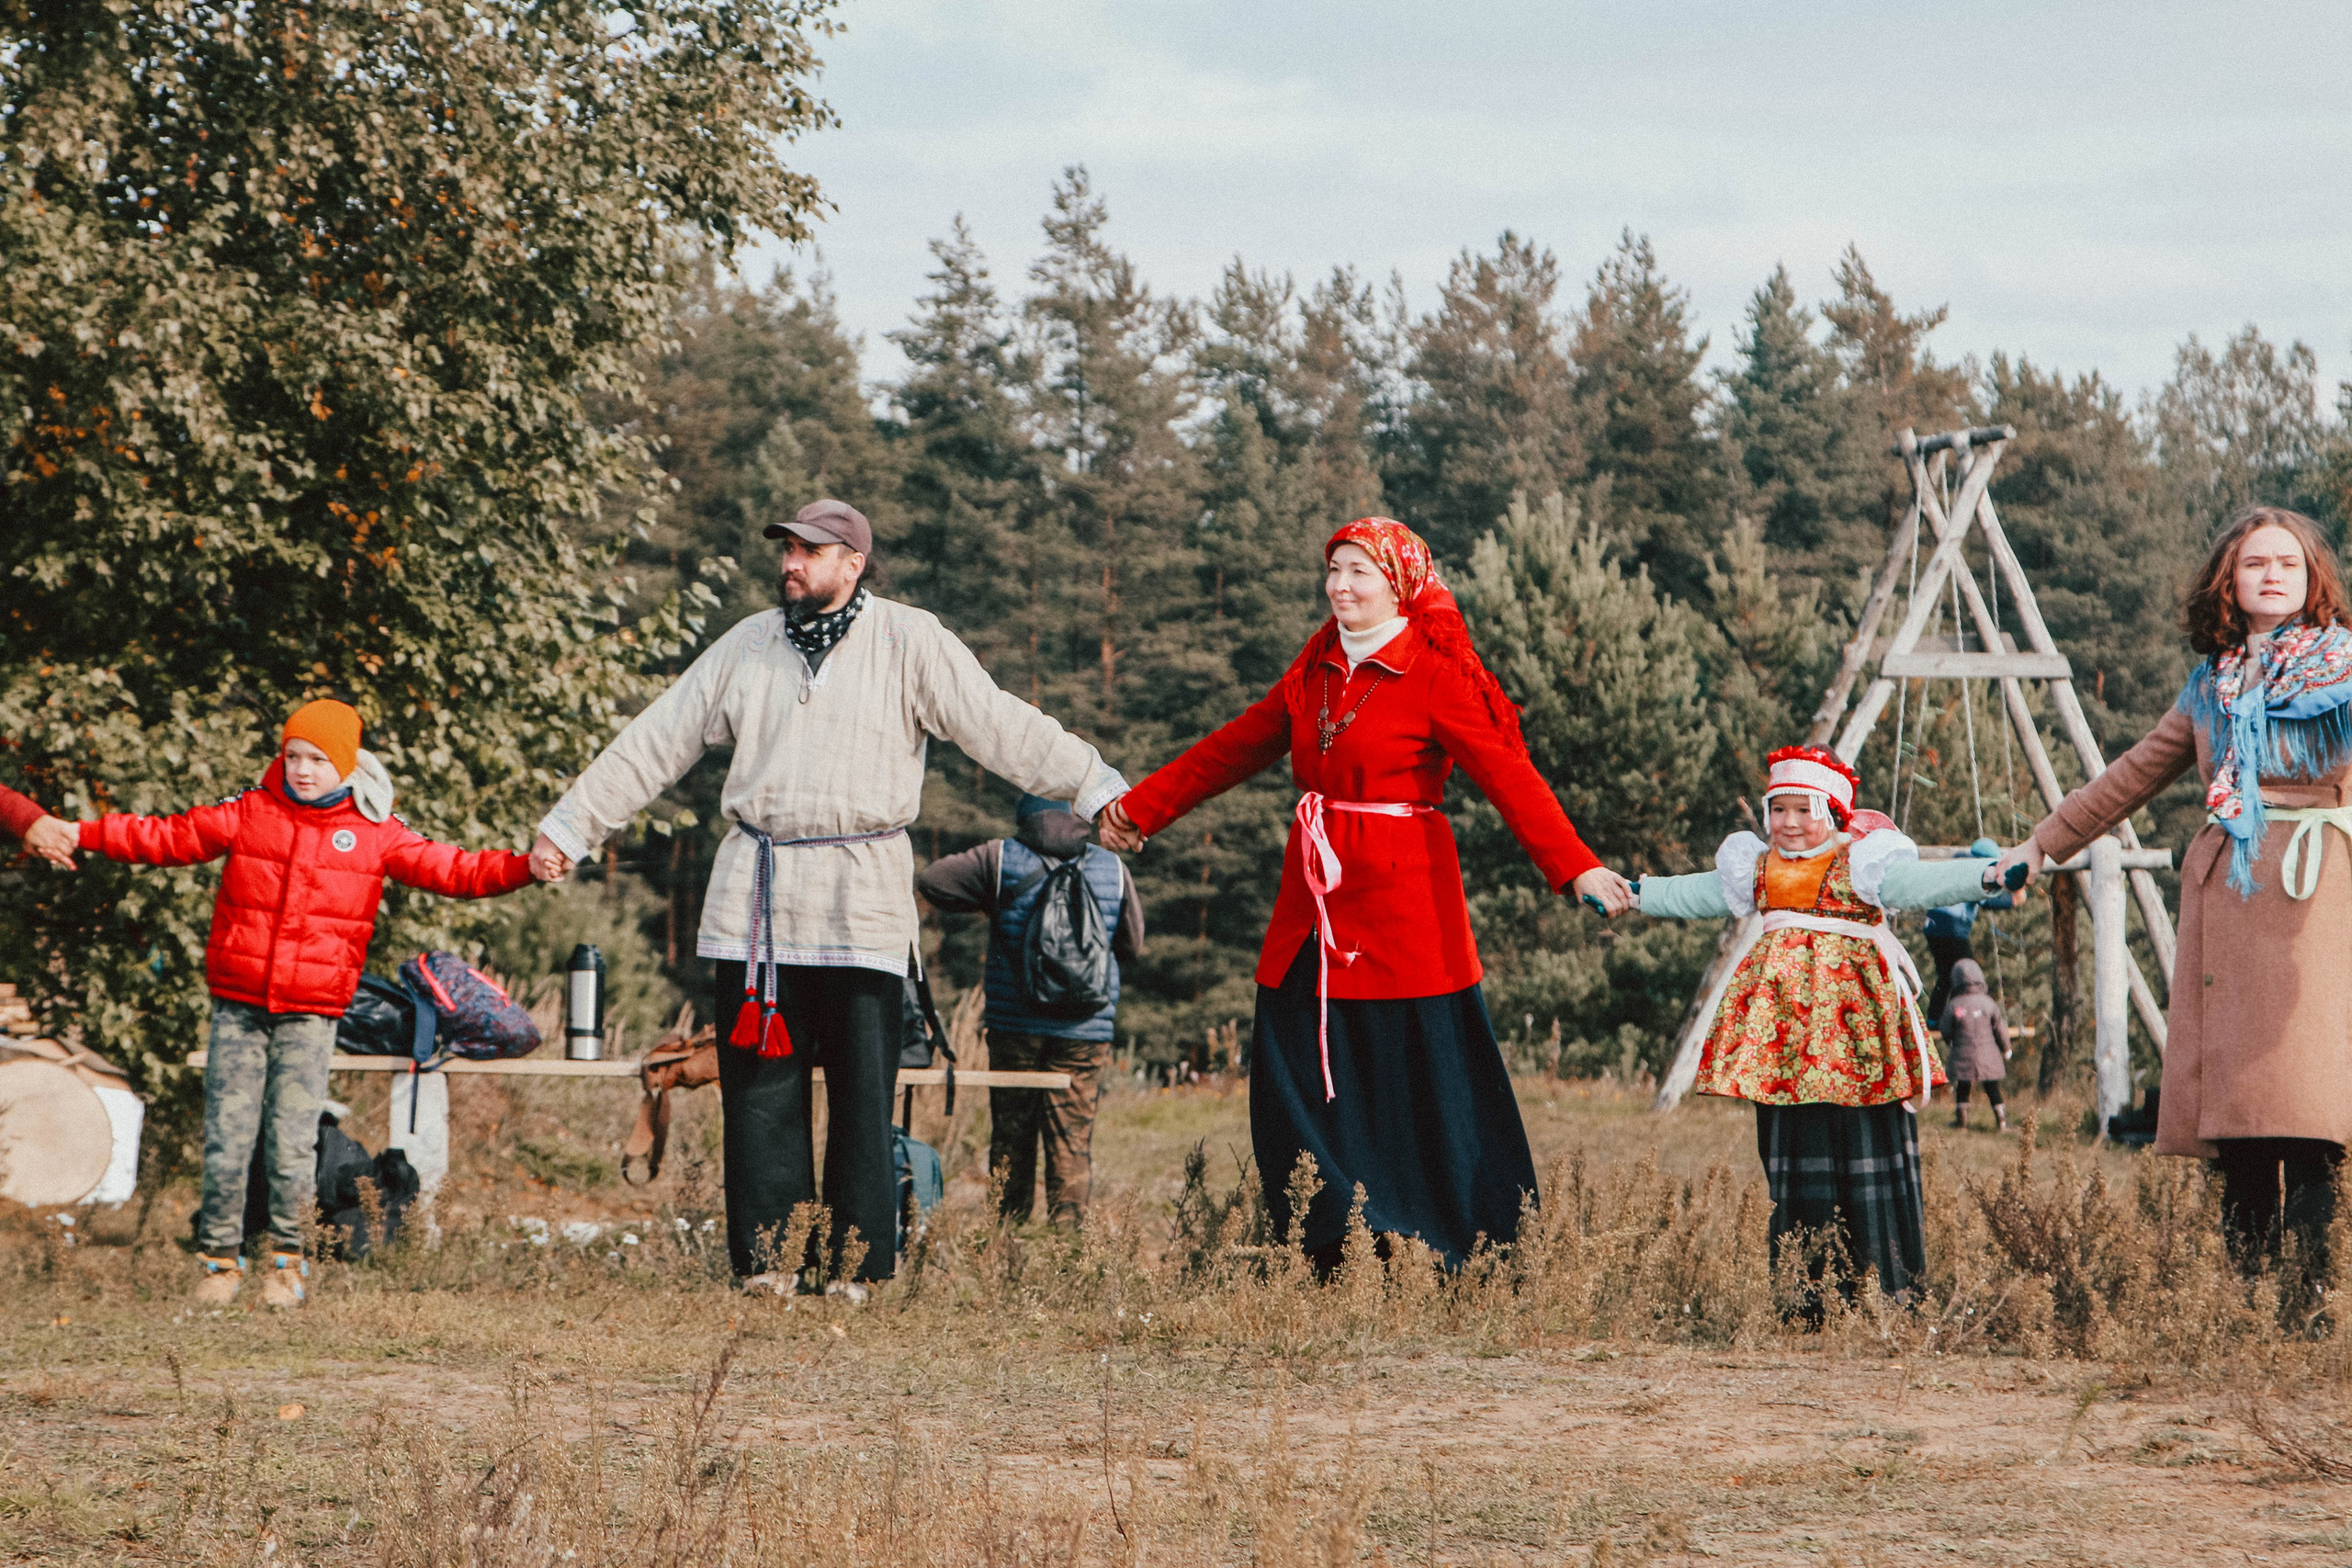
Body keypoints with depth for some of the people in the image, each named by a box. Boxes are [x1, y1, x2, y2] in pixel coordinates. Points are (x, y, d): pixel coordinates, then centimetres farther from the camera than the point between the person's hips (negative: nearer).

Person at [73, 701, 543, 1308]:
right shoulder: (249, 813, 5)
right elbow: (168, 838, 6)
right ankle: (219, 1259, 13)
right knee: (226, 1141, 0)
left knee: (292, 1145, -3)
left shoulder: (375, 831, 3)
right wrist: (80, 834, -1)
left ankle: (287, 1263, 13)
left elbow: (452, 870, 2)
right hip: (238, 1007, 1)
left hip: (311, 1013, -1)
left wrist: (524, 868, -13)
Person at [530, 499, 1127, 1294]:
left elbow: (1001, 726, -4)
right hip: (753, 899, 3)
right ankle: (767, 1264, 6)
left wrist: (1098, 790, -13)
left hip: (861, 900, -3)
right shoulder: (748, 646, 12)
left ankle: (858, 1268, 0)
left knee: (863, 1093, -4)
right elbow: (655, 744, 17)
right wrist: (569, 826, 17)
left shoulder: (909, 642, 1)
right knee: (759, 1091, 1)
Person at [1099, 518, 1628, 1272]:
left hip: (1402, 900, -6)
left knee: (1420, 1081, -3)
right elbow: (1234, 749, 22)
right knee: (1298, 1082, 3)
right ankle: (1334, 1255, 10)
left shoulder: (1436, 677, -7)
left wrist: (1575, 867, -29)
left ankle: (1466, 1260, 8)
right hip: (1317, 900, 6)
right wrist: (1140, 807, 25)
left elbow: (1508, 775, -17)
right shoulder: (1315, 673, 13)